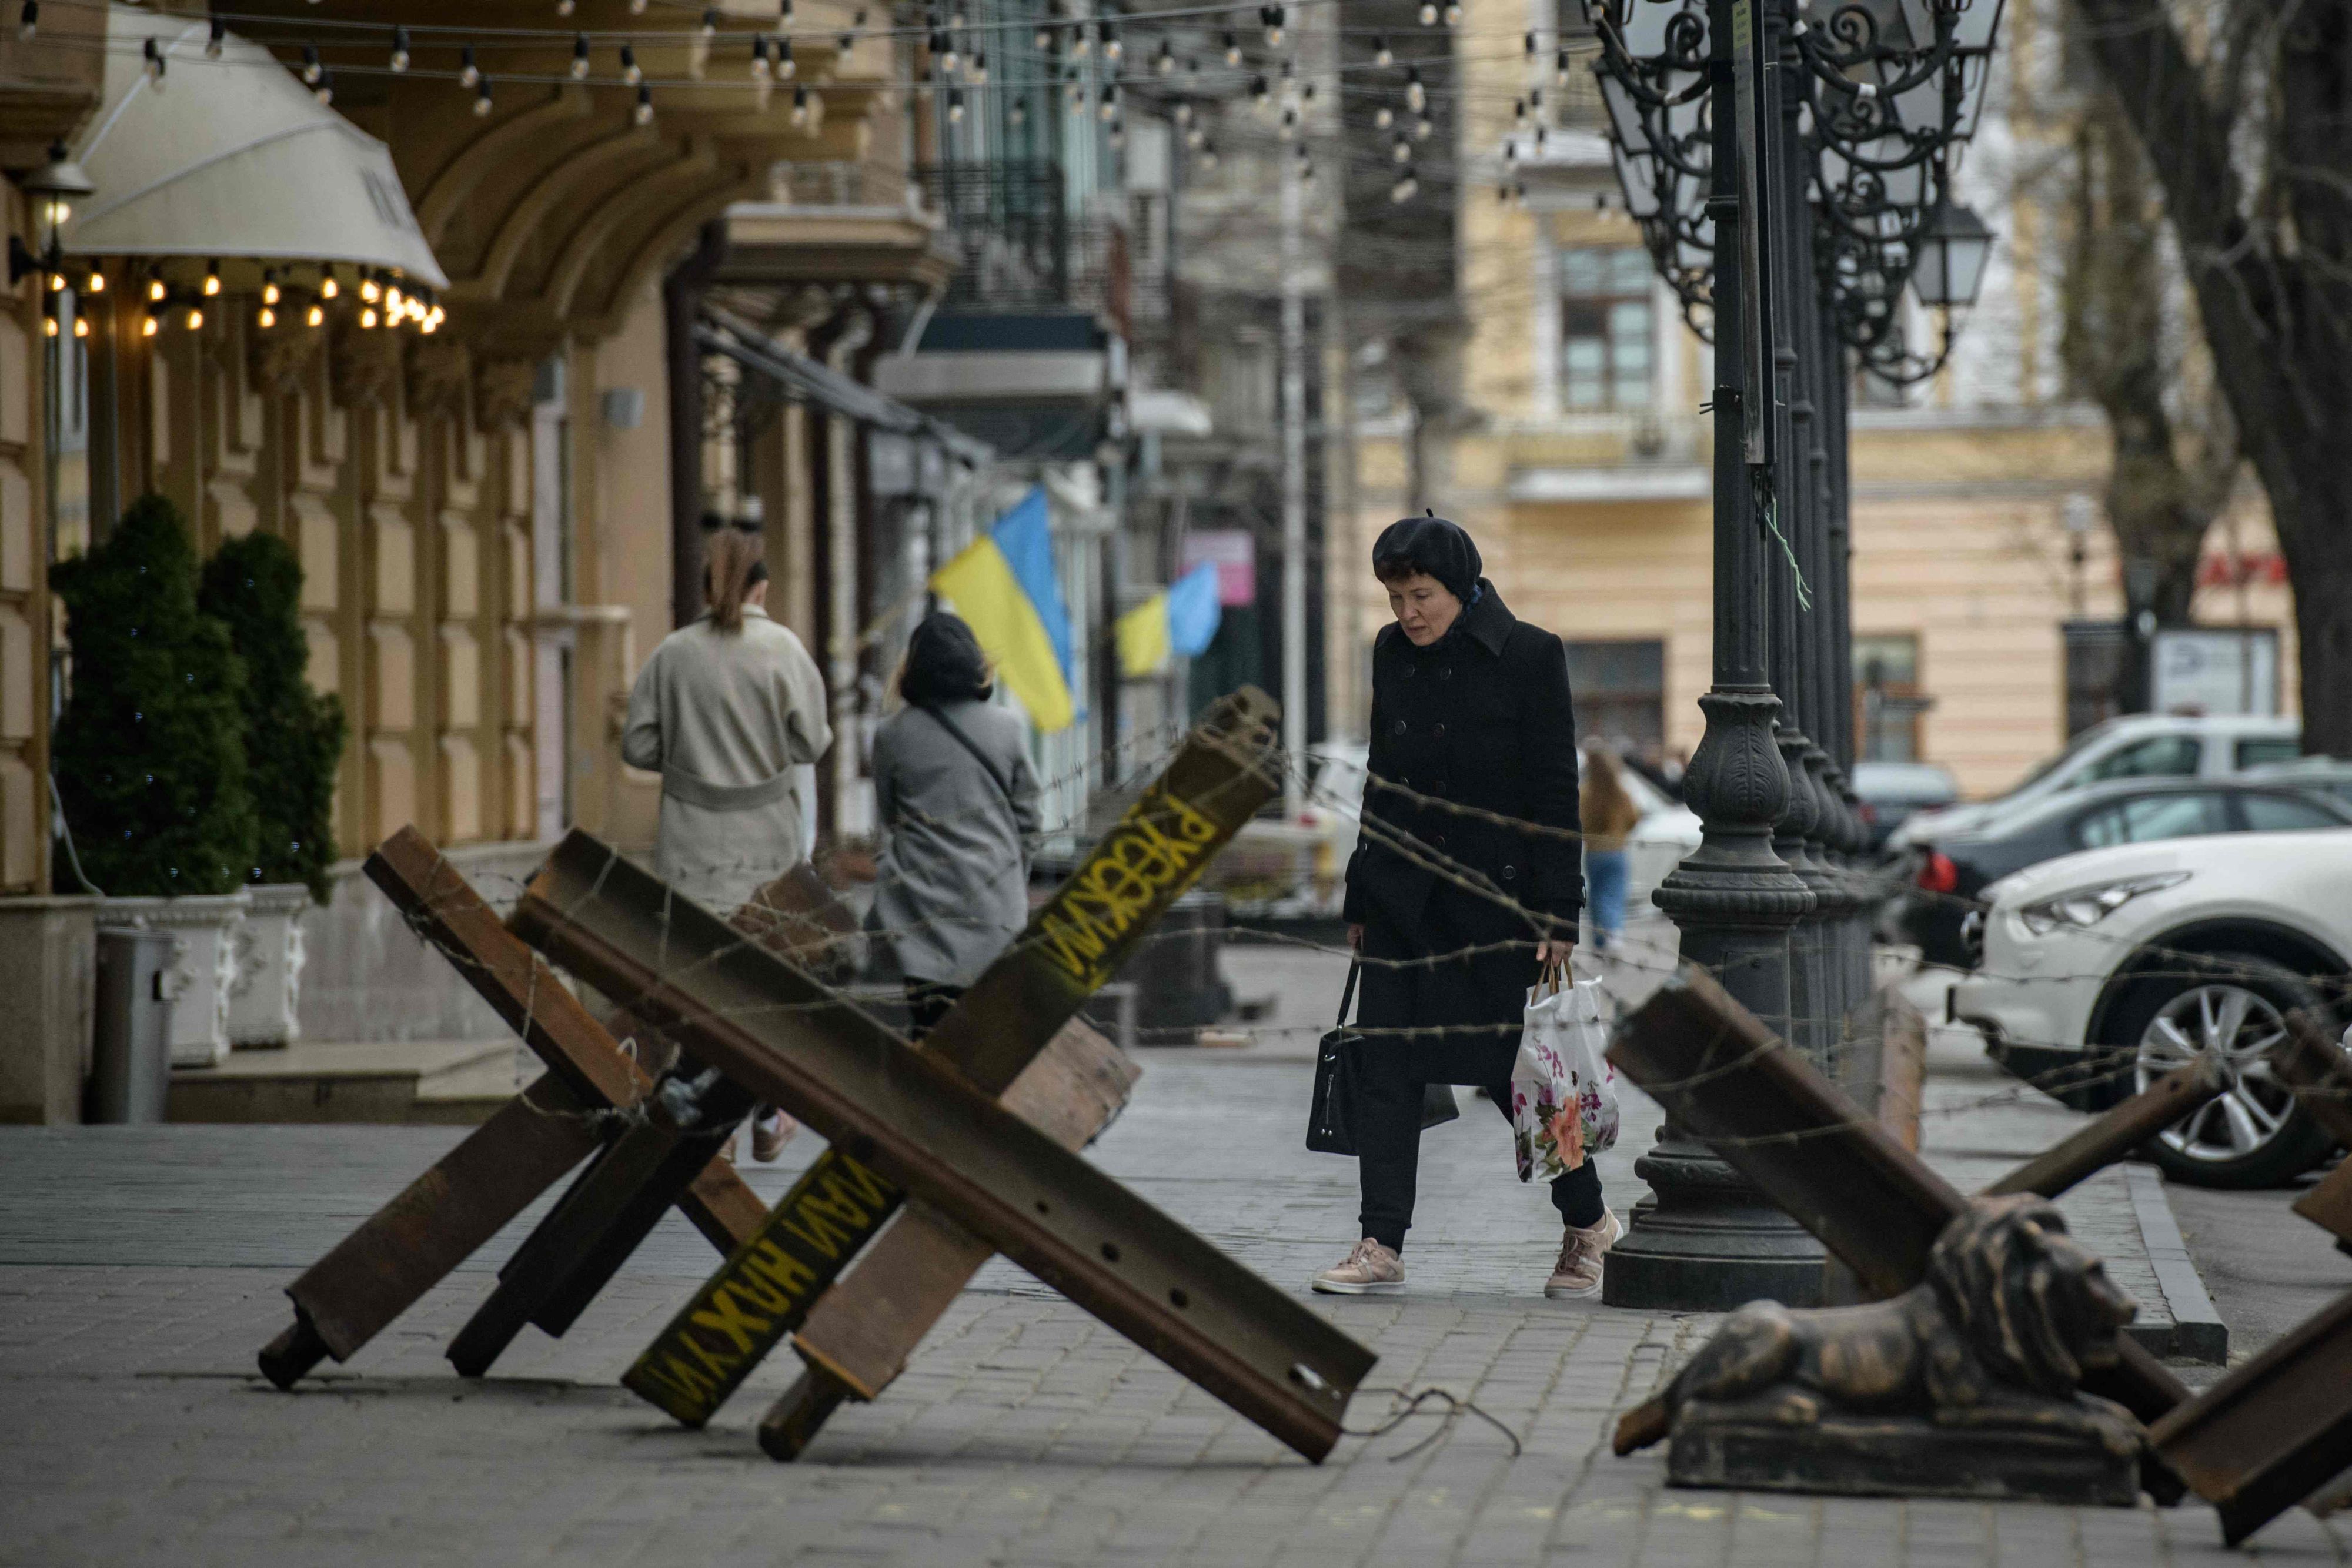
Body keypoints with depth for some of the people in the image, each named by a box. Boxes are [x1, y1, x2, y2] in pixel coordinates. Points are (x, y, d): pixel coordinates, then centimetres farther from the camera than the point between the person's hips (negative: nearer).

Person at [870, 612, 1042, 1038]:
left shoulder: (893, 735, -3)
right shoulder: (1004, 728, 0)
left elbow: (887, 816, 10)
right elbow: (1026, 819, 7)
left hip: (923, 892, -1)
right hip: (993, 899, 1)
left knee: (930, 1020, -1)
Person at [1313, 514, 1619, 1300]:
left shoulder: (1528, 655, -8)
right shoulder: (1391, 654, 8)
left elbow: (1556, 791, -8)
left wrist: (1558, 915, -11)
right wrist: (1362, 898, 14)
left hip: (1496, 896, -5)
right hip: (1406, 898, 5)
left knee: (1514, 1069, 0)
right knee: (1385, 1064, -2)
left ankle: (1587, 1221, 20)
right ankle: (1381, 1247, -1)